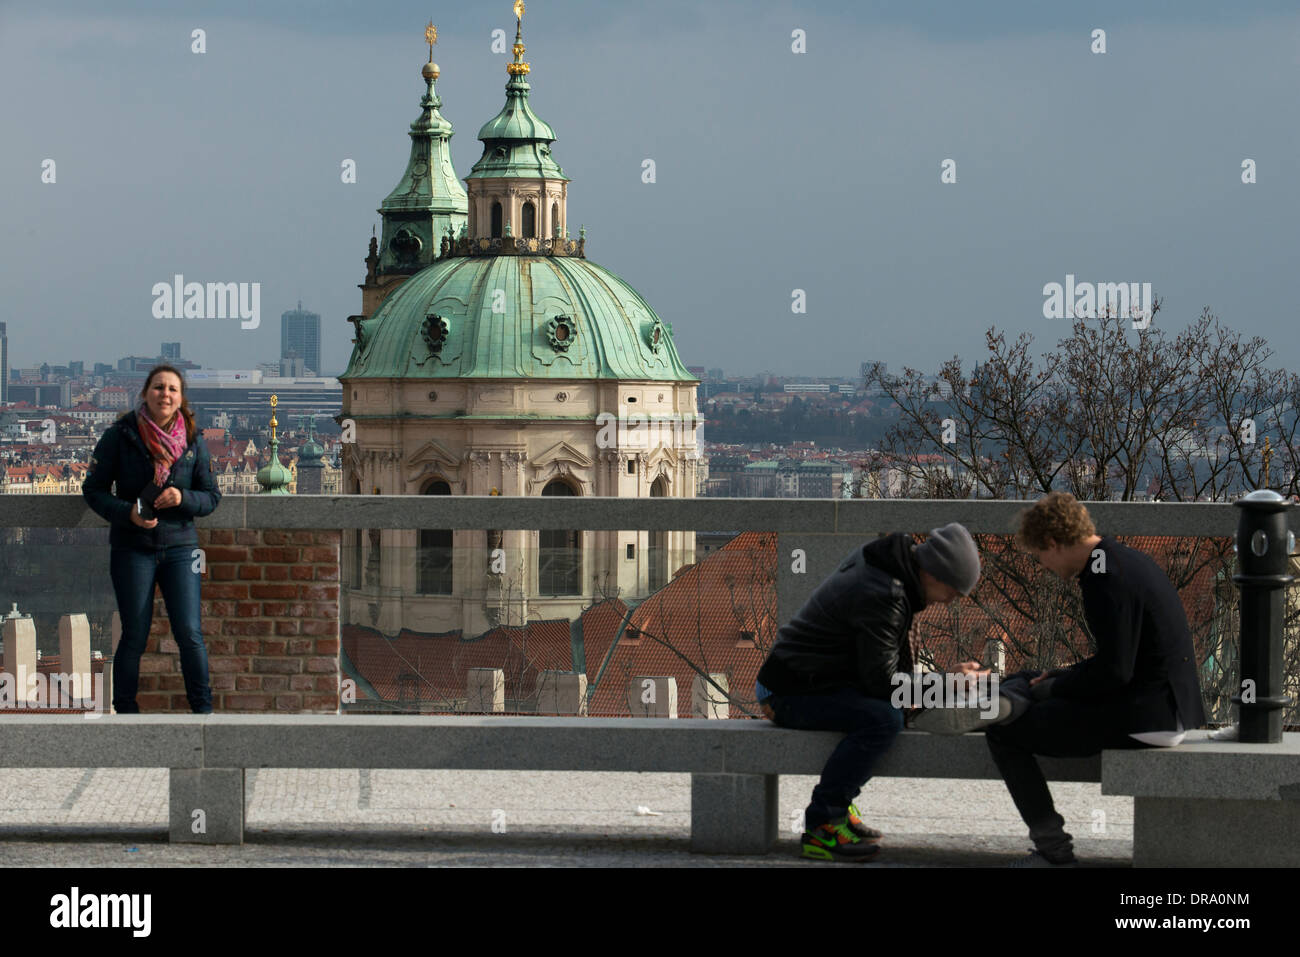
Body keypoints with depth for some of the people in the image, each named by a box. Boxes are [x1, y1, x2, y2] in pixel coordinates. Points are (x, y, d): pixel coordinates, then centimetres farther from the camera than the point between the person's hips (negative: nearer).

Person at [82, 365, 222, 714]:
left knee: (189, 632, -5)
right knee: (135, 636, 1)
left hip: (179, 546, 2)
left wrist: (183, 498, -15)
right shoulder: (119, 436, -4)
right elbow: (93, 488, 0)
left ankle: (203, 708, 8)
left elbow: (212, 496, 7)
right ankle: (125, 711, 16)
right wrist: (126, 512, -16)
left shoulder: (193, 440, 3)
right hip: (132, 549, -2)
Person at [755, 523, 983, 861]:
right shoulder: (881, 596, -25)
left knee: (893, 709, 19)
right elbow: (882, 681, -22)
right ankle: (821, 828, -21)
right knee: (882, 719, -28)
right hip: (791, 692, -11)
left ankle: (839, 804, 18)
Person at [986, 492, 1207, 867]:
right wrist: (1060, 678, 14)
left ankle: (1053, 850, -5)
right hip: (1165, 705, 10)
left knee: (1003, 731, -10)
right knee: (1022, 683, 23)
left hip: (1145, 719, -10)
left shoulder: (1105, 579, -18)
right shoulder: (1126, 561, 13)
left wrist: (1054, 687, -6)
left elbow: (1113, 671, -22)